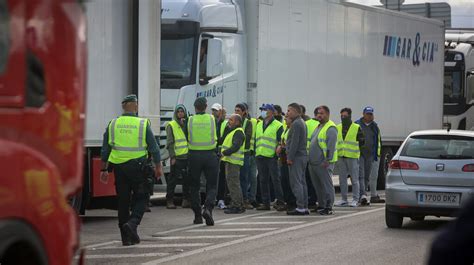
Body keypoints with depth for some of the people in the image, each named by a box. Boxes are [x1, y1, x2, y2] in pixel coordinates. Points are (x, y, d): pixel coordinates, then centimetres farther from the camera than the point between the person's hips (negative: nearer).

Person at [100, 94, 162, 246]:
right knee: (141, 198, 8)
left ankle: (127, 236, 11)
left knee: (123, 201, 10)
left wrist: (104, 169, 14)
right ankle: (132, 223, -18)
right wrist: (158, 167, 10)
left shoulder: (113, 124, 4)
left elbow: (105, 150, 7)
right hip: (138, 167, -3)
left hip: (118, 167, 3)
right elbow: (154, 148, -1)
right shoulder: (143, 124, -4)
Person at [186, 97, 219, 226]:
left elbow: (186, 138, 2)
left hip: (194, 156, 0)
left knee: (194, 186, 12)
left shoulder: (190, 120, -4)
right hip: (210, 156, 0)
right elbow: (216, 137, 8)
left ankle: (197, 215, 11)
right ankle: (208, 208, -18)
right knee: (212, 186, 7)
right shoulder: (212, 119, -3)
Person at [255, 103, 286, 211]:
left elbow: (281, 141, -5)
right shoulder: (259, 125, 18)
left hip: (272, 157, -6)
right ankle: (265, 202, 12)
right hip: (260, 157, 6)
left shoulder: (278, 125, -2)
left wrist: (278, 152, -13)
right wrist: (254, 152, 16)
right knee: (263, 180, 7)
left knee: (275, 179, -7)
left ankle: (280, 202, -3)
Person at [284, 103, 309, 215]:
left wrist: (290, 157, -19)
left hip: (296, 157, -10)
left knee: (296, 183, -10)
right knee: (302, 182, 11)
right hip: (303, 156, 10)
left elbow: (294, 142, -20)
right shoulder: (302, 123, 18)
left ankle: (300, 207, -13)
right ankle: (305, 207, 13)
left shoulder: (296, 124, -14)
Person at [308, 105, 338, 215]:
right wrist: (310, 159, 21)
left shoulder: (331, 128, -11)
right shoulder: (318, 127, 20)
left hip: (324, 163, -10)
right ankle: (321, 205, 21)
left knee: (327, 185, -6)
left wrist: (327, 160, -23)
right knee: (317, 186, 13)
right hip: (313, 163, 10)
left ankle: (328, 207, -5)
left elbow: (331, 146, -18)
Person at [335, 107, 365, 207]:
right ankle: (344, 199, 14)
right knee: (342, 179, 7)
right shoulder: (338, 128, 13)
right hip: (341, 157, 5)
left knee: (354, 179, -2)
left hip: (352, 157, -5)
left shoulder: (357, 128, -1)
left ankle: (355, 200, 2)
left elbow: (362, 142, 2)